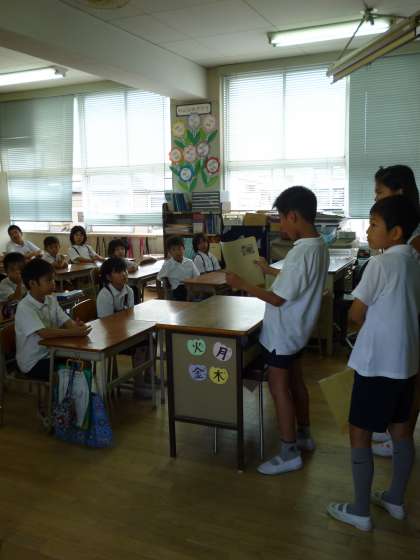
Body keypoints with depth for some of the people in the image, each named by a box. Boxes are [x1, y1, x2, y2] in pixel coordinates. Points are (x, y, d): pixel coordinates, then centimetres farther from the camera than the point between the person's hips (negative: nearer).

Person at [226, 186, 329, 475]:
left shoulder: (301, 253, -28)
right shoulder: (319, 246, 3)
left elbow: (279, 299, -25)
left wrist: (242, 284, -18)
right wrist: (270, 270, 21)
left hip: (283, 331, -10)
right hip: (296, 328, 10)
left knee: (279, 387, 1)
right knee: (295, 381, 21)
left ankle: (289, 454, 12)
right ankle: (304, 436, 37)